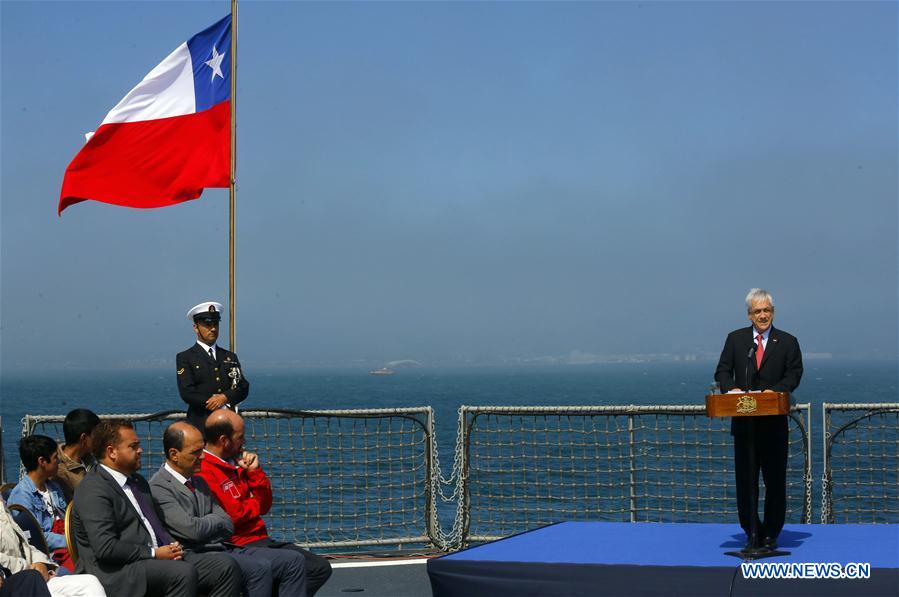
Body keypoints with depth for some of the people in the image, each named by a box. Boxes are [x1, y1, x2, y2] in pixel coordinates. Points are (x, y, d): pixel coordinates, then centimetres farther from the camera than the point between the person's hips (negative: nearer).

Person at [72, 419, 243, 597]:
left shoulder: (138, 481, 22)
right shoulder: (93, 489, -8)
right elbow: (106, 548, -18)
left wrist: (172, 547, 7)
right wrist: (154, 554, -14)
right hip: (118, 571, -9)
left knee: (227, 566, -11)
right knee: (184, 573, -35)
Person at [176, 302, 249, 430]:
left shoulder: (230, 357, 18)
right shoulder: (184, 358, 4)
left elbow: (243, 387, 10)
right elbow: (187, 392, -8)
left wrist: (225, 397, -11)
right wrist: (219, 405, -9)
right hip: (200, 424, -4)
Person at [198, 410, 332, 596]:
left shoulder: (234, 463, 17)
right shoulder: (204, 472, -13)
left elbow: (264, 505, 16)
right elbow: (235, 516, -17)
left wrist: (255, 471, 1)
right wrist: (255, 502, 5)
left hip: (262, 540, 9)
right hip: (240, 544, -9)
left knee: (321, 568, 2)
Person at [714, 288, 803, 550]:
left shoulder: (787, 342, 5)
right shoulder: (735, 339, 8)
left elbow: (794, 375, -1)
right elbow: (723, 371, 7)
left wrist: (775, 390, -19)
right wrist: (731, 388, -14)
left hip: (774, 423, -1)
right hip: (743, 423, 1)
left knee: (775, 480, 4)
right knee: (745, 481, 3)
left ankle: (771, 534, 13)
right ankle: (752, 532, 13)